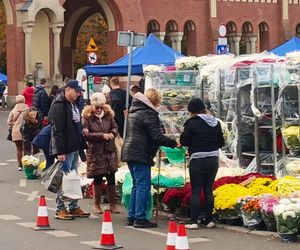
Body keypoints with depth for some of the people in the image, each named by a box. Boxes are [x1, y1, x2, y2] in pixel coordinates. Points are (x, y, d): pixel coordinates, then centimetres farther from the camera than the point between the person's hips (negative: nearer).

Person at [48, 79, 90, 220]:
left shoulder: (73, 104, 14)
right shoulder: (59, 105, -14)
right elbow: (57, 130, -19)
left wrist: (80, 145, 17)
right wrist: (60, 151, -23)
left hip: (74, 148, 9)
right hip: (65, 149, -9)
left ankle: (73, 207, 19)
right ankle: (60, 209, 2)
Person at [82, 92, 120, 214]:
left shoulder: (108, 115, 7)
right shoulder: (87, 117, -6)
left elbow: (115, 128, 14)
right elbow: (85, 134, -13)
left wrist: (112, 133, -9)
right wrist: (102, 135, -17)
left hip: (109, 151, 3)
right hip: (95, 152, -3)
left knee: (111, 178, 4)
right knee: (98, 179, 5)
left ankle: (112, 204, 13)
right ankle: (97, 204, 17)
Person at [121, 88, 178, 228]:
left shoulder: (134, 111, 17)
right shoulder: (149, 113, -13)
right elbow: (157, 136, -19)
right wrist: (173, 143, -10)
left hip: (129, 152, 10)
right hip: (141, 154, -10)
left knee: (137, 185, 16)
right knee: (143, 185, -6)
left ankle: (132, 216, 17)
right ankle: (140, 218, -7)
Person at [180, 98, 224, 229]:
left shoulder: (192, 123, -11)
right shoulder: (215, 123, 6)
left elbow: (183, 141, -9)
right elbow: (221, 142, 10)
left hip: (197, 160, -5)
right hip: (213, 159, 5)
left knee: (196, 190, 0)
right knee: (208, 190, 12)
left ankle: (193, 221, -3)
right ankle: (208, 220, 14)